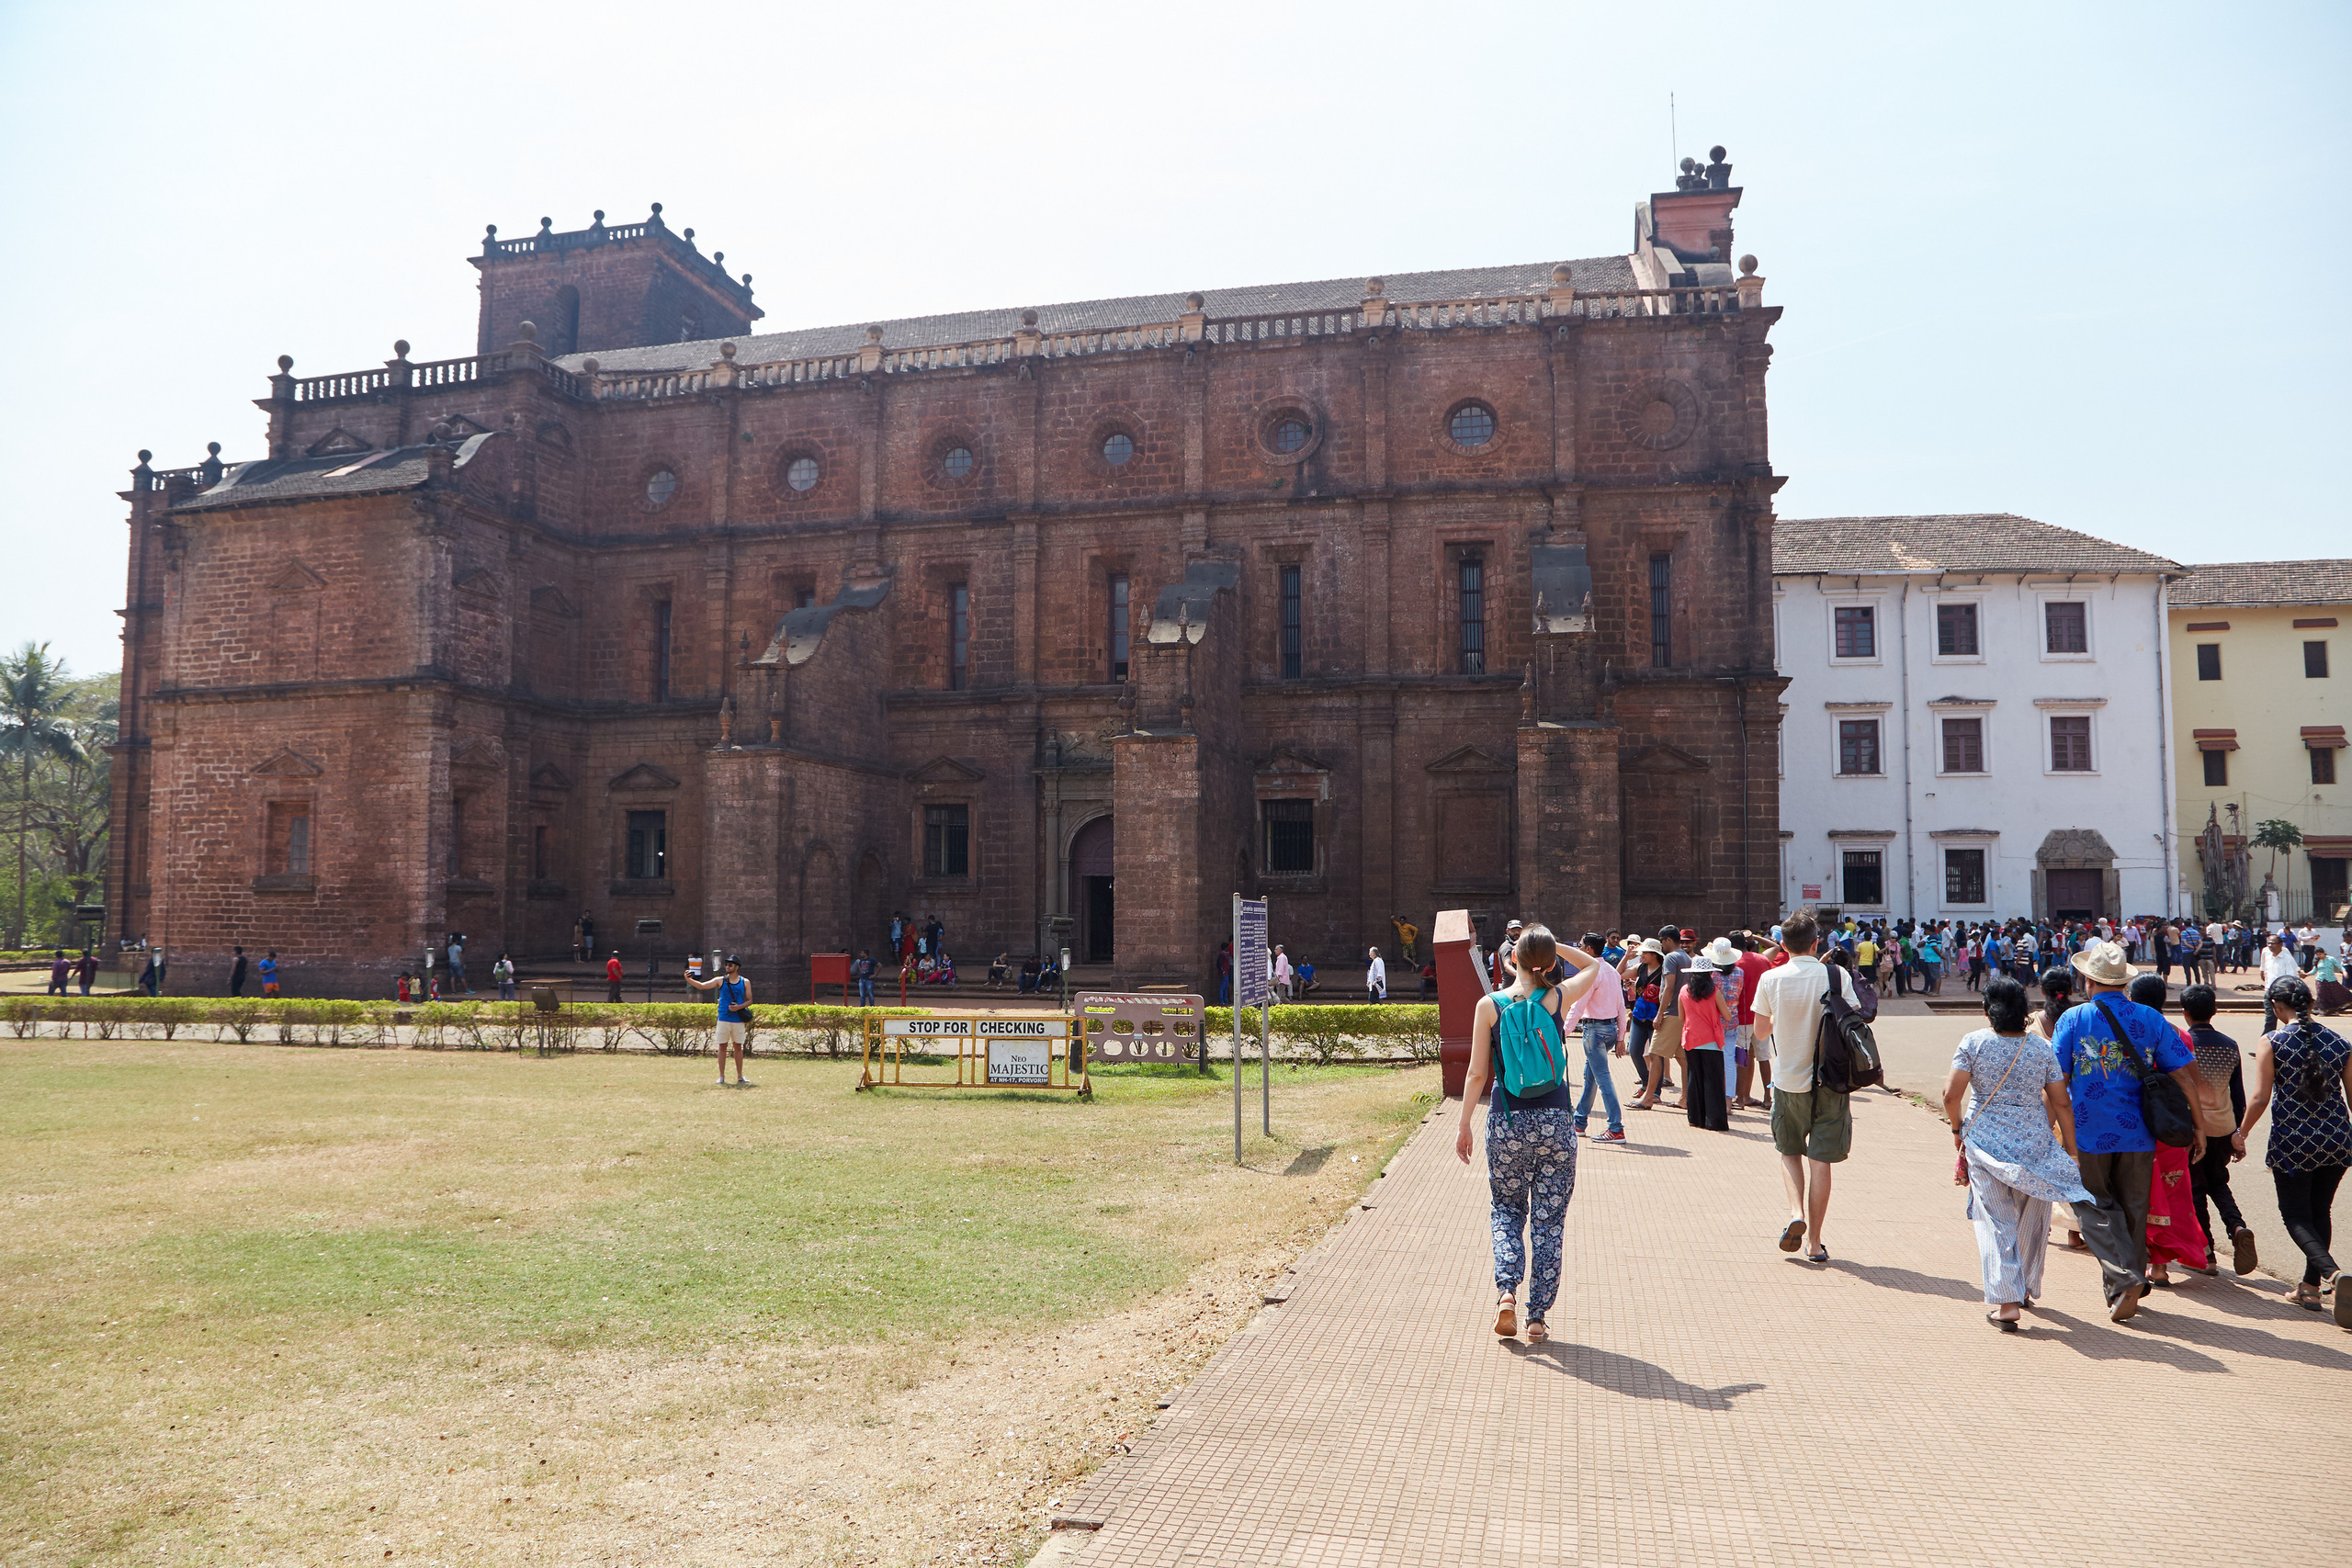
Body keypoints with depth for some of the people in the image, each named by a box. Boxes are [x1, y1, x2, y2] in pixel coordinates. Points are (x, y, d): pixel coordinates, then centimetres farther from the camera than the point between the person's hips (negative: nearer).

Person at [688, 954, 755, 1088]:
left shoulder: (745, 982, 4)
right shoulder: (720, 980, 1)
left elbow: (749, 1001, 7)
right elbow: (702, 985, -9)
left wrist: (739, 1007, -12)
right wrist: (689, 980, -24)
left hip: (738, 1020, 1)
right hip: (723, 1019, -1)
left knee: (738, 1047, 7)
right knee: (722, 1047, 1)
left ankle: (739, 1076, 13)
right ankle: (721, 1077, 7)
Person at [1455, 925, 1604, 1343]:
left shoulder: (1490, 1005, -7)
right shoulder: (1559, 998, -5)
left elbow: (1477, 1073, -4)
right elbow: (1592, 964, 17)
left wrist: (1464, 1125, 4)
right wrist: (1550, 944, 9)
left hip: (1507, 1122, 0)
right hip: (1555, 1122, 0)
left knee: (1505, 1210, 18)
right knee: (1548, 1220, 9)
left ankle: (1507, 1290, -2)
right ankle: (1538, 1317, 11)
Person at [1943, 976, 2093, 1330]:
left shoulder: (1974, 1043, -7)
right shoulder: (2042, 1048, -1)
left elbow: (1951, 1095, -10)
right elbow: (2062, 1104, 0)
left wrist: (1958, 1128, 8)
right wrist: (2071, 1149, 10)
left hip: (1986, 1141, -2)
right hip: (2036, 1144, 2)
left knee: (1996, 1221, 2)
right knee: (2032, 1218, 19)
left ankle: (2007, 1301, -6)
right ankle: (2026, 1288, 35)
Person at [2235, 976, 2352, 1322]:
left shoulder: (2272, 1042, -9)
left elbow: (2260, 1098, -11)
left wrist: (2241, 1134, 3)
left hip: (2292, 1142, -4)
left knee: (2296, 1216, 6)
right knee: (2320, 1212, 18)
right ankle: (2310, 1288, 21)